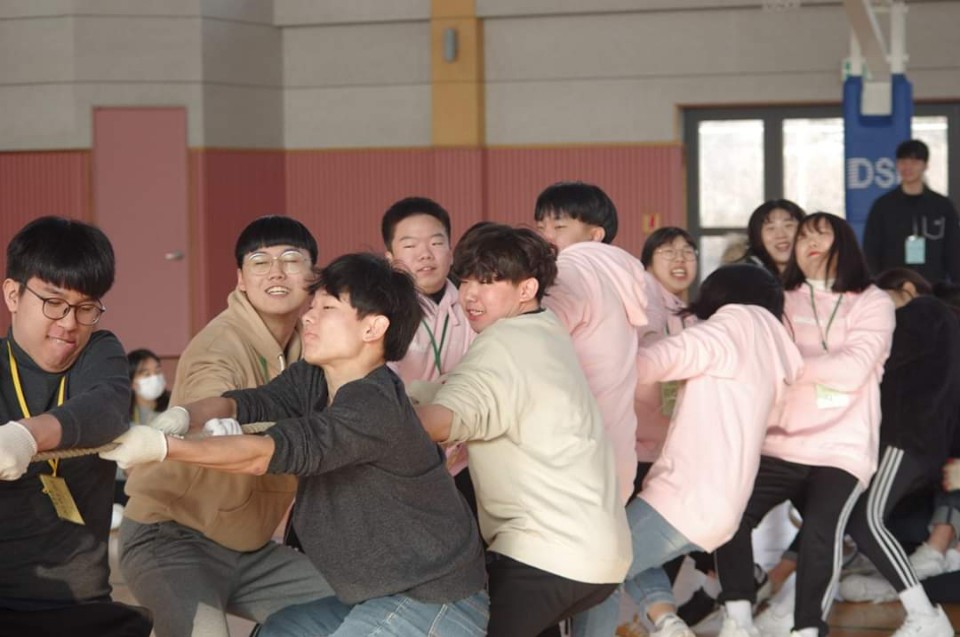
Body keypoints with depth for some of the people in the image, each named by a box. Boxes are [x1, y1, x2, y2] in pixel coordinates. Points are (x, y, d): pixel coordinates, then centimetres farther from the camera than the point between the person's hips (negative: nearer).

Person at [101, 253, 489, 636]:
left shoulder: (375, 406, -24)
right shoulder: (312, 380, 7)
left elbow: (278, 449, -33)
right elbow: (249, 403, -7)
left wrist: (163, 447, -38)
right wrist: (180, 418, -28)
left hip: (433, 606, -9)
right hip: (383, 595, 9)